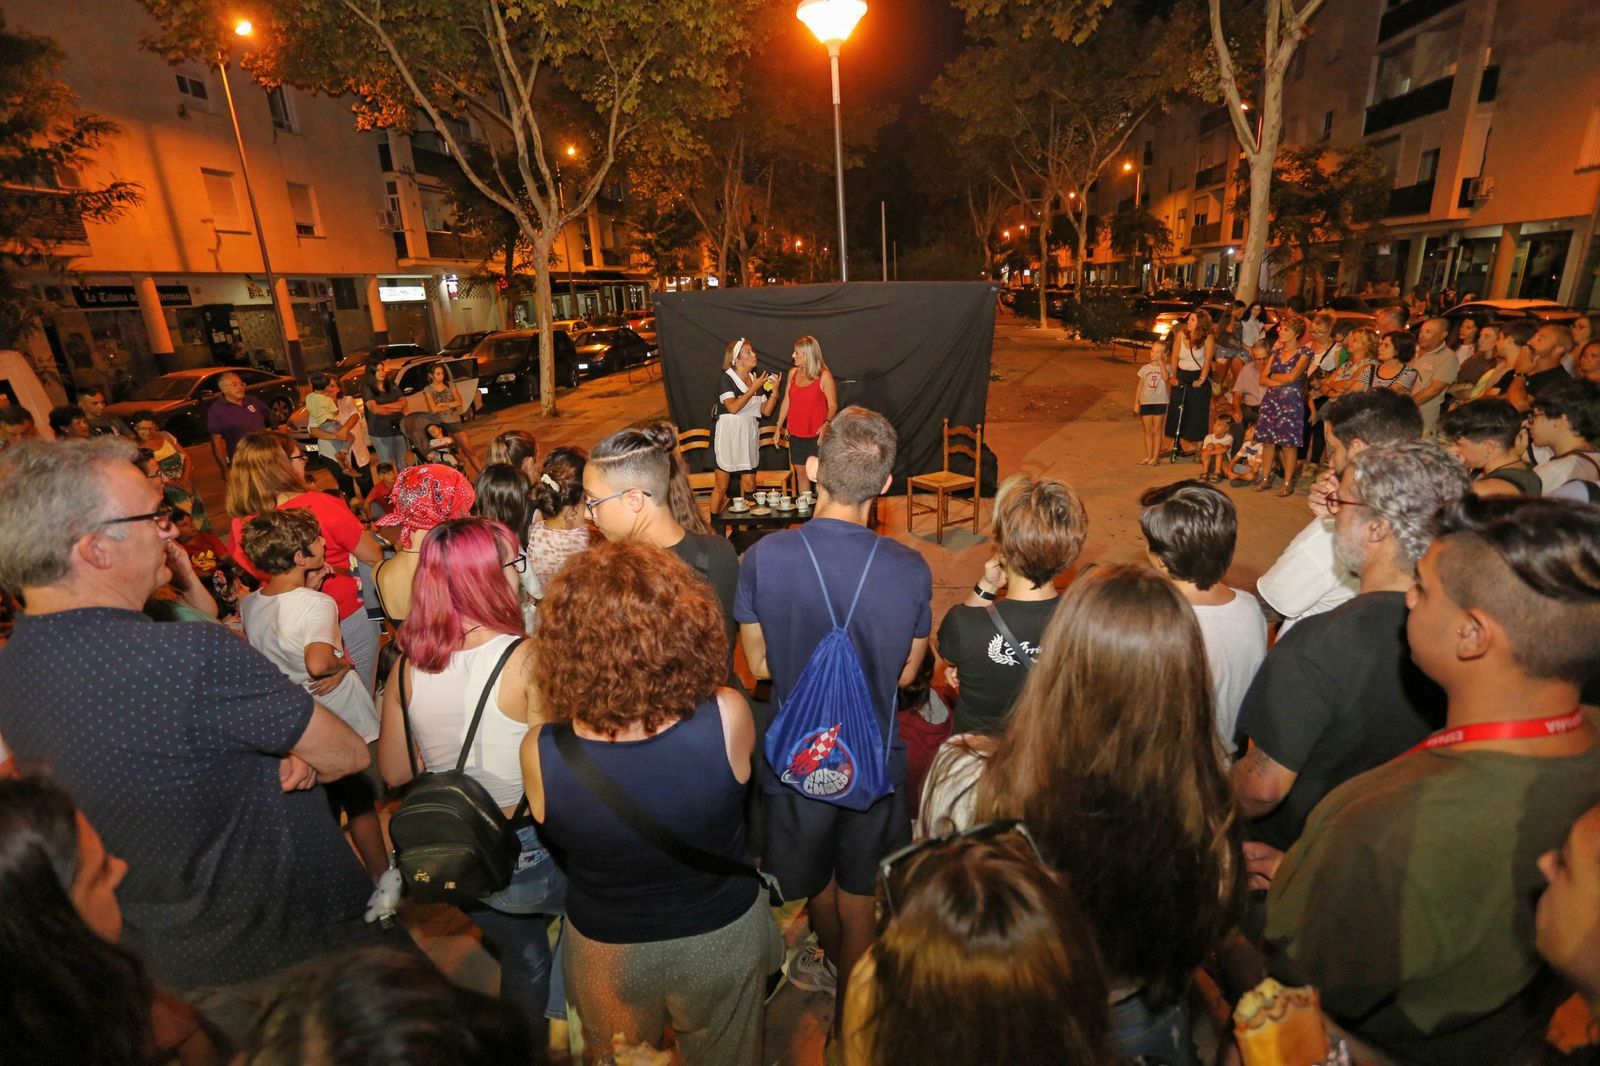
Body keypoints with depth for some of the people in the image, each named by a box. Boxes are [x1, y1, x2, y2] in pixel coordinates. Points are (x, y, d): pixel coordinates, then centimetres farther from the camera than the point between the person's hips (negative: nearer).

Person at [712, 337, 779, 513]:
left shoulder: (757, 379, 8)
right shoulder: (727, 377, -8)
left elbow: (766, 410, 7)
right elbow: (733, 407, -20)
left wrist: (774, 391, -7)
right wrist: (754, 389, -17)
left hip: (750, 435, 5)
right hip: (729, 434, -5)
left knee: (749, 484, 8)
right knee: (722, 486, 0)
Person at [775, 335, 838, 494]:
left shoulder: (824, 376, -7)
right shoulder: (793, 373, 9)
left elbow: (833, 404, -8)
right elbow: (786, 401, 14)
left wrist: (827, 423, -25)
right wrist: (779, 426, 14)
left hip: (816, 435, -5)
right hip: (796, 434, 5)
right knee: (800, 472, 12)